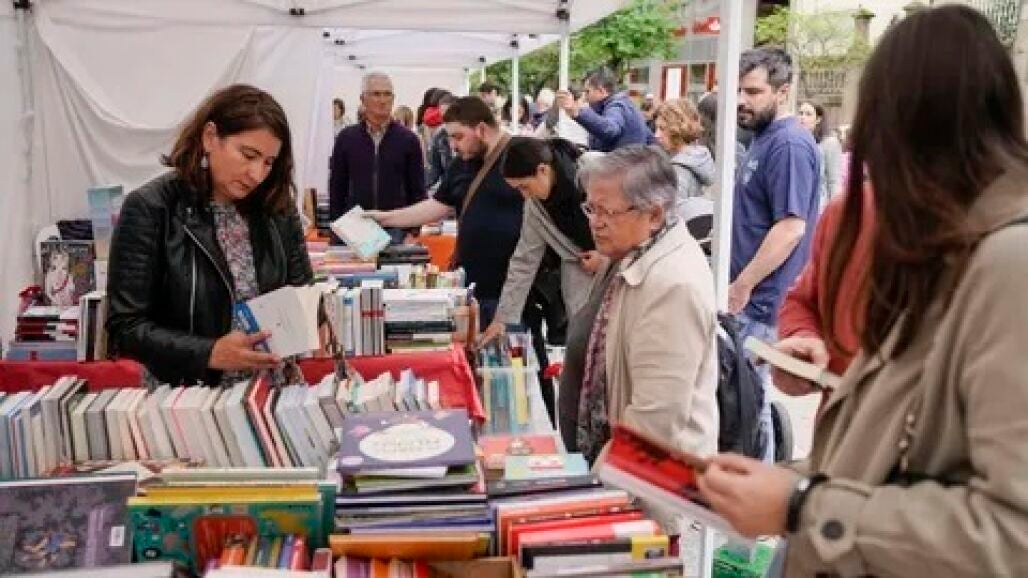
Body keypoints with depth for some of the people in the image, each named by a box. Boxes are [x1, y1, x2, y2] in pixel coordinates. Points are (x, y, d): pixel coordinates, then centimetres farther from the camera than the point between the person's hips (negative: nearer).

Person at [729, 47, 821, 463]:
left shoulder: (789, 145, -18)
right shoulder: (764, 138, 13)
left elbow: (791, 227, -24)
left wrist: (742, 285, -19)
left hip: (761, 298, -10)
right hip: (751, 293, 10)